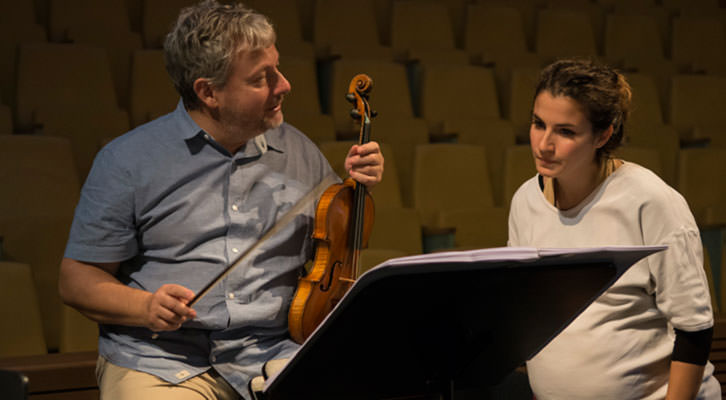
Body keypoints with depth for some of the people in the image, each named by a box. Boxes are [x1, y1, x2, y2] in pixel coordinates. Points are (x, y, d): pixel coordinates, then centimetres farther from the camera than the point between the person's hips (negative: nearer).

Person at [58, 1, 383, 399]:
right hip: (161, 361, -3)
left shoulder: (298, 152, 12)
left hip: (275, 355, 3)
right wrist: (145, 307, -15)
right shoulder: (129, 159, 1)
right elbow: (77, 279, 3)